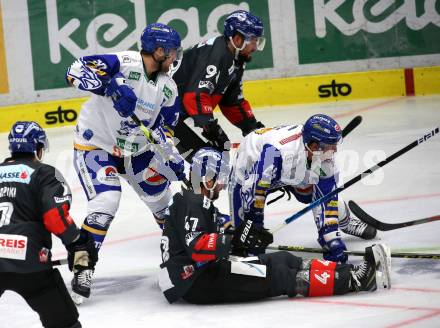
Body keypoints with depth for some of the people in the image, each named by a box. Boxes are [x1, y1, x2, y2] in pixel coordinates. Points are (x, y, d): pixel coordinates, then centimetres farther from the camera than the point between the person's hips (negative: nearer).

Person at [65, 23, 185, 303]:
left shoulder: (168, 87, -1)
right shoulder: (124, 64, -23)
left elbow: (165, 129, 6)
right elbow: (77, 71, -33)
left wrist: (174, 158, -9)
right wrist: (112, 86, -45)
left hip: (137, 151, 7)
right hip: (96, 146, -7)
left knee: (162, 197, 14)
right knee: (106, 202, -23)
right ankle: (82, 267, -14)